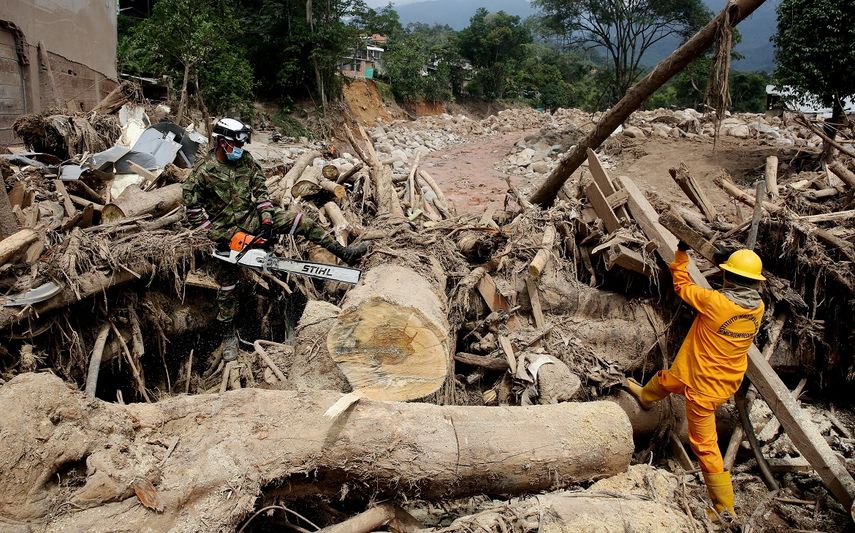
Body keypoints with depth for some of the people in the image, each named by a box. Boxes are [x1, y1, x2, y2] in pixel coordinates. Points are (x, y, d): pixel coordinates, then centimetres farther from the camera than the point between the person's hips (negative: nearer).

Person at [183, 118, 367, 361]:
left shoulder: (245, 159, -4)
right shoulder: (202, 174, -17)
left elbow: (260, 188, 3)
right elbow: (194, 212, -13)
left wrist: (266, 215, -8)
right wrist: (218, 236, -17)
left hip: (253, 217, 4)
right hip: (227, 231, -4)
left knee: (299, 220, -11)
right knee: (228, 285, 5)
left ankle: (343, 253, -7)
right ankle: (228, 334, 19)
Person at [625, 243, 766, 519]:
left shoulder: (715, 302, -30)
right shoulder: (758, 308, -11)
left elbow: (682, 286, -12)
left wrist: (681, 253, 1)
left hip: (704, 386, -8)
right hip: (728, 380, 8)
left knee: (705, 445, 5)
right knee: (666, 378, 33)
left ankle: (726, 509, 15)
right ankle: (645, 396, 66)